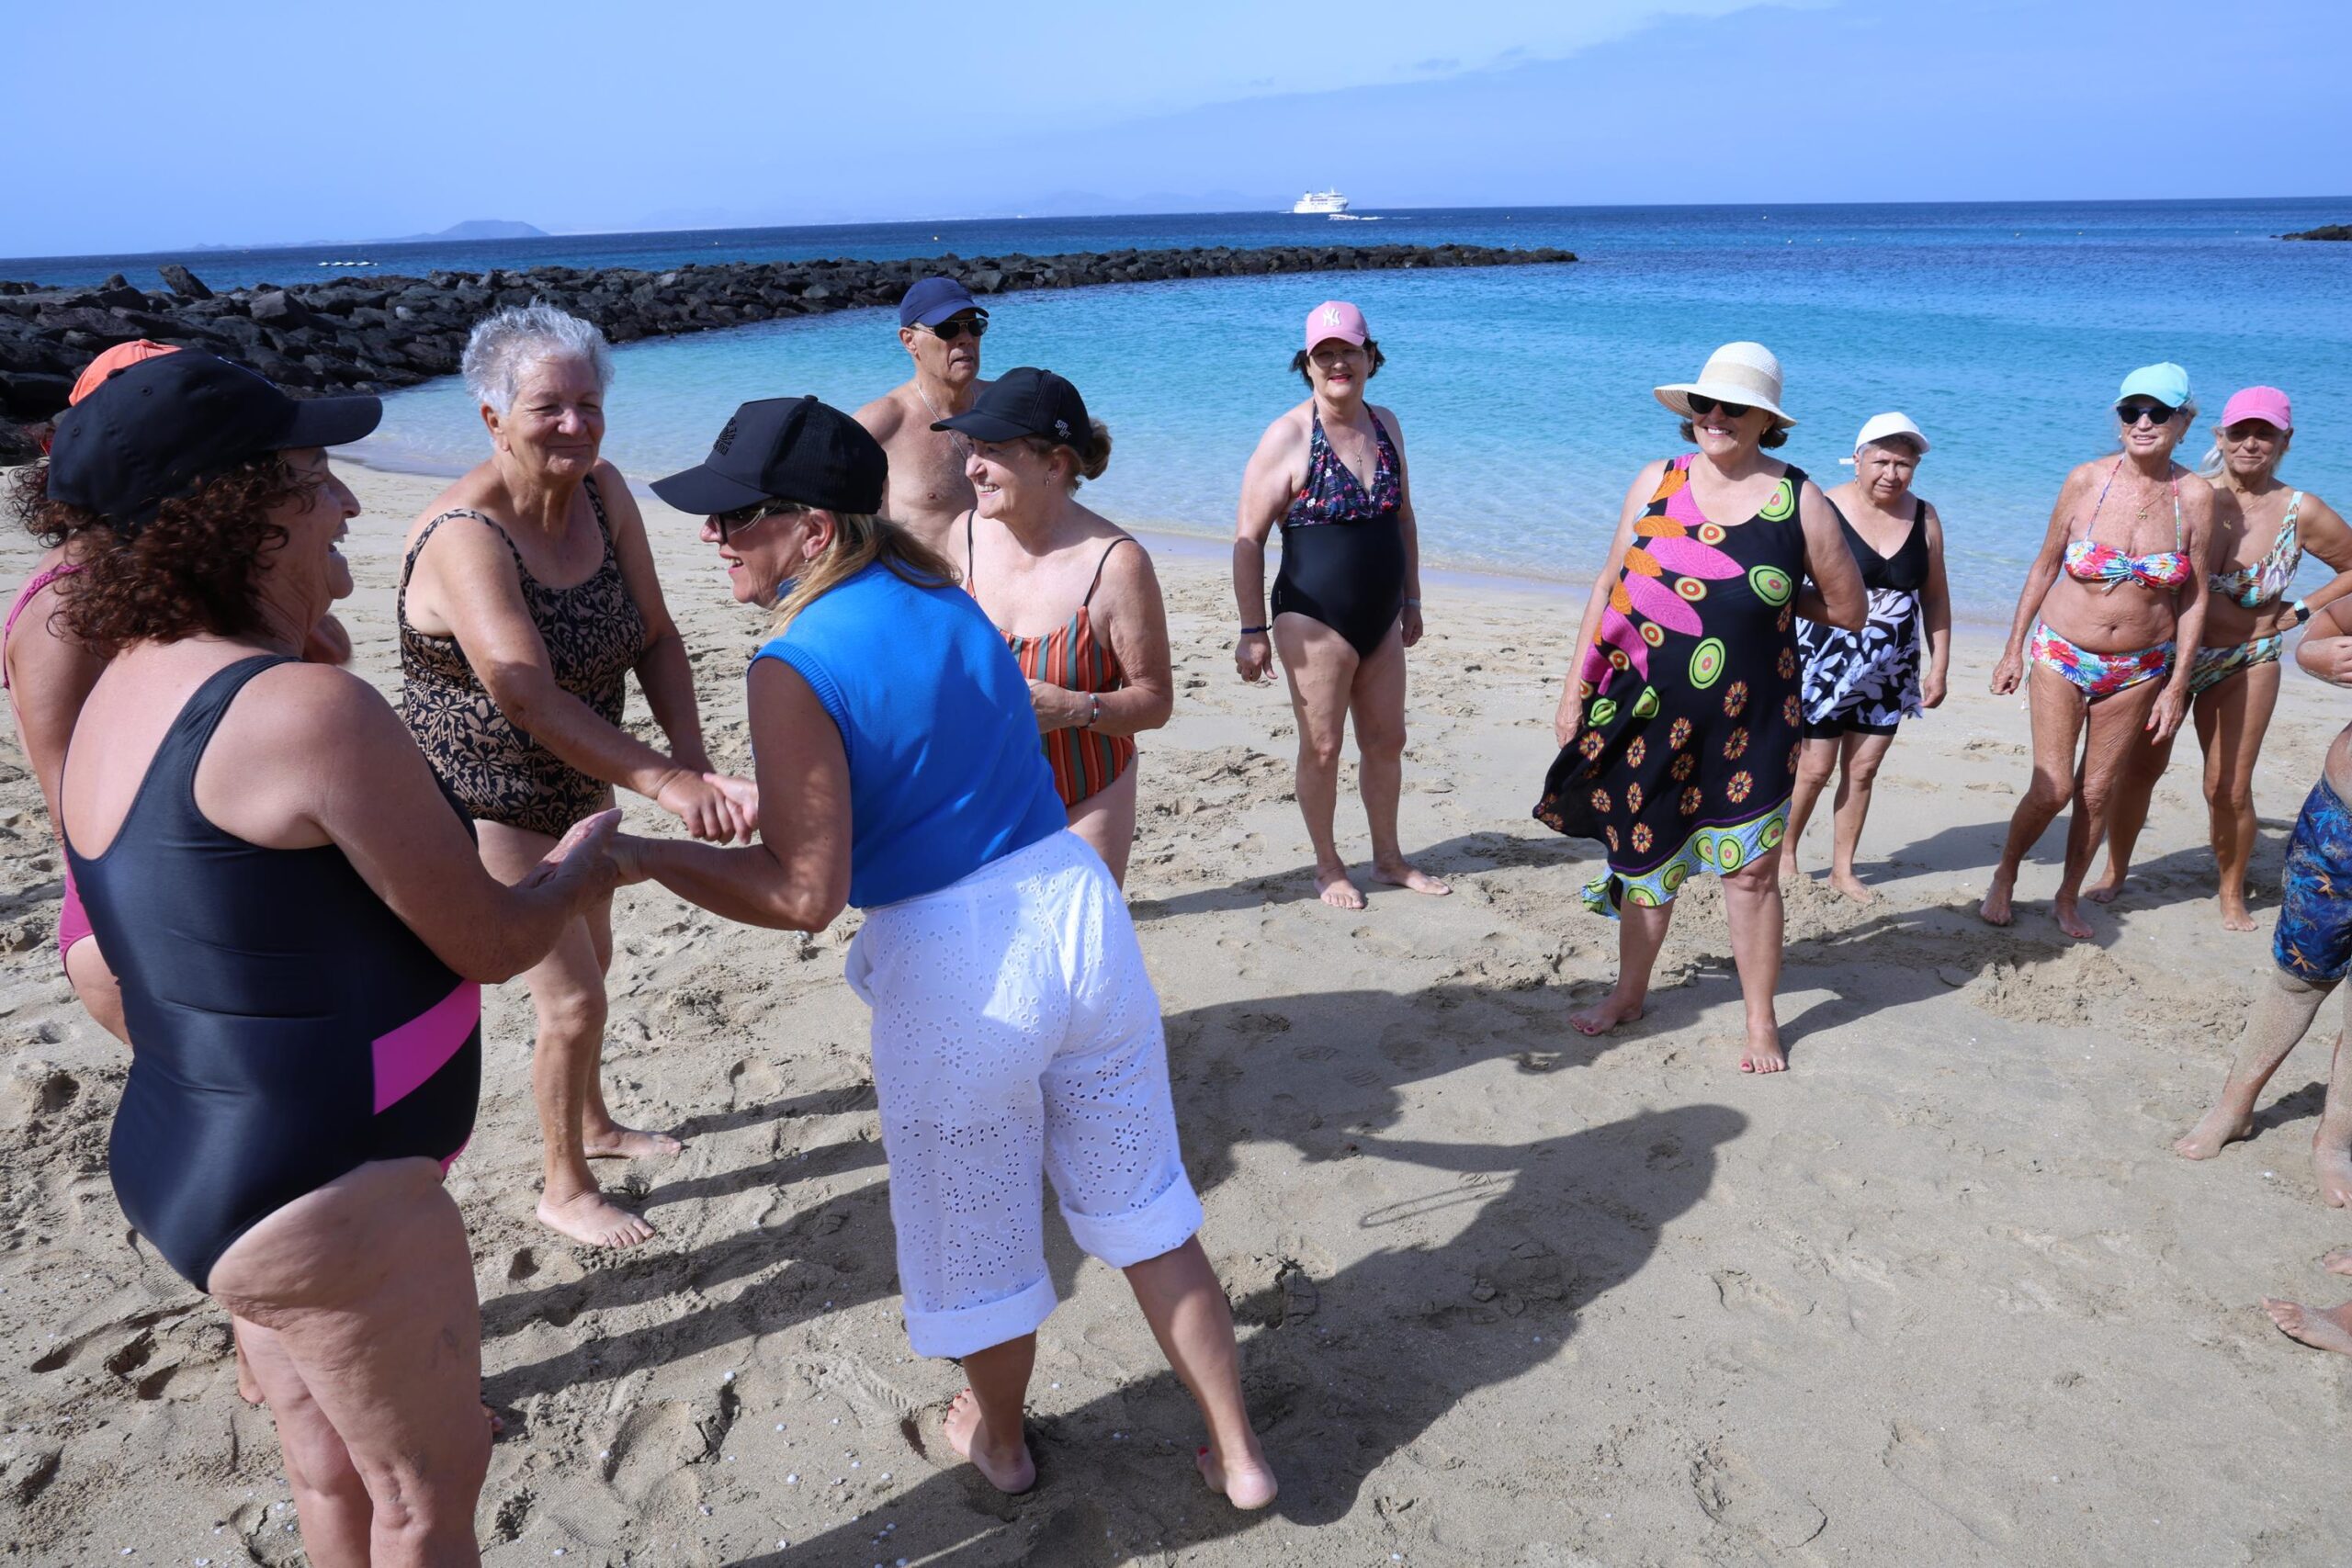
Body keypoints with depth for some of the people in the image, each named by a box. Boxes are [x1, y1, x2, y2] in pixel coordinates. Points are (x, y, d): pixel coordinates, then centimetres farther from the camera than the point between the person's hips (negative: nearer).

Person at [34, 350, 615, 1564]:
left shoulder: (127, 686, 3)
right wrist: (589, 860, 5)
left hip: (182, 1163, 9)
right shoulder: (308, 710, -27)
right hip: (329, 1201, -9)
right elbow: (492, 943, -17)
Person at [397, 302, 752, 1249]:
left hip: (576, 781, 8)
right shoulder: (465, 536, -30)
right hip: (483, 800, -7)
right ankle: (565, 1189, 21)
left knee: (590, 958, 24)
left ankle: (592, 1124, 49)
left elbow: (655, 638, -9)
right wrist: (664, 783, -47)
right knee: (573, 999, -3)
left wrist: (698, 767, -23)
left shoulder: (603, 493, -9)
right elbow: (530, 699, -40)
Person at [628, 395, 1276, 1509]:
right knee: (1147, 1214, 20)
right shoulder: (938, 589, 5)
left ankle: (999, 1442, 47)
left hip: (955, 968, -6)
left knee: (976, 1239, 21)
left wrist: (642, 856, -8)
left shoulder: (794, 671, -16)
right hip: (1078, 906, 6)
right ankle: (1238, 1454, 33)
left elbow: (806, 895, -18)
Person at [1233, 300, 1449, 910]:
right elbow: (1248, 538, -12)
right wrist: (1253, 630, -15)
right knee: (1322, 747, 3)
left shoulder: (1385, 425, 6)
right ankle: (1328, 867, 21)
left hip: (1380, 618, 6)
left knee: (1386, 740, 14)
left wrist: (1411, 598, 17)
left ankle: (1389, 858, 30)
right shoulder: (1288, 436, -12)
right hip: (1315, 620, -6)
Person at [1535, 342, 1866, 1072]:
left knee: (1749, 872, 5)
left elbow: (1848, 610, 3)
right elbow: (1610, 588, 5)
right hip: (1644, 711, 2)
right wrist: (1576, 688, 3)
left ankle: (1761, 1023, 23)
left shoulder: (1800, 503, -5)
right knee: (1645, 858, 15)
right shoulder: (1656, 482, 1)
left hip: (1746, 723, -2)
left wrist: (1773, 598, 4)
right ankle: (1629, 993, 34)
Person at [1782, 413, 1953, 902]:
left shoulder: (1924, 518, 3)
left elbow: (1935, 595, 10)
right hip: (1828, 661, -4)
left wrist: (1939, 665, 9)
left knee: (1862, 770, 10)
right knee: (1816, 767, 2)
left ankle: (1843, 868, 23)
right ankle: (1784, 853, 23)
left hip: (1890, 671, 4)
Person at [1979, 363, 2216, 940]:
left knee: (2100, 790, 9)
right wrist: (2014, 649, 2)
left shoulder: (2195, 497, -7)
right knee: (2052, 787, -5)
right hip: (2061, 655, -1)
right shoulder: (2086, 480, -9)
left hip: (2138, 669, 1)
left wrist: (2177, 684, -3)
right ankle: (2004, 879, 20)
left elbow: (2194, 598, -1)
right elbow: (2044, 565, 1)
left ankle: (2068, 898, 28)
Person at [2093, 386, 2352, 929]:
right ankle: (2114, 872, 26)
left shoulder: (2302, 513, -7)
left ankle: (2232, 894, 25)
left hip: (2245, 665, 0)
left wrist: (2301, 611, -3)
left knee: (2228, 788, 5)